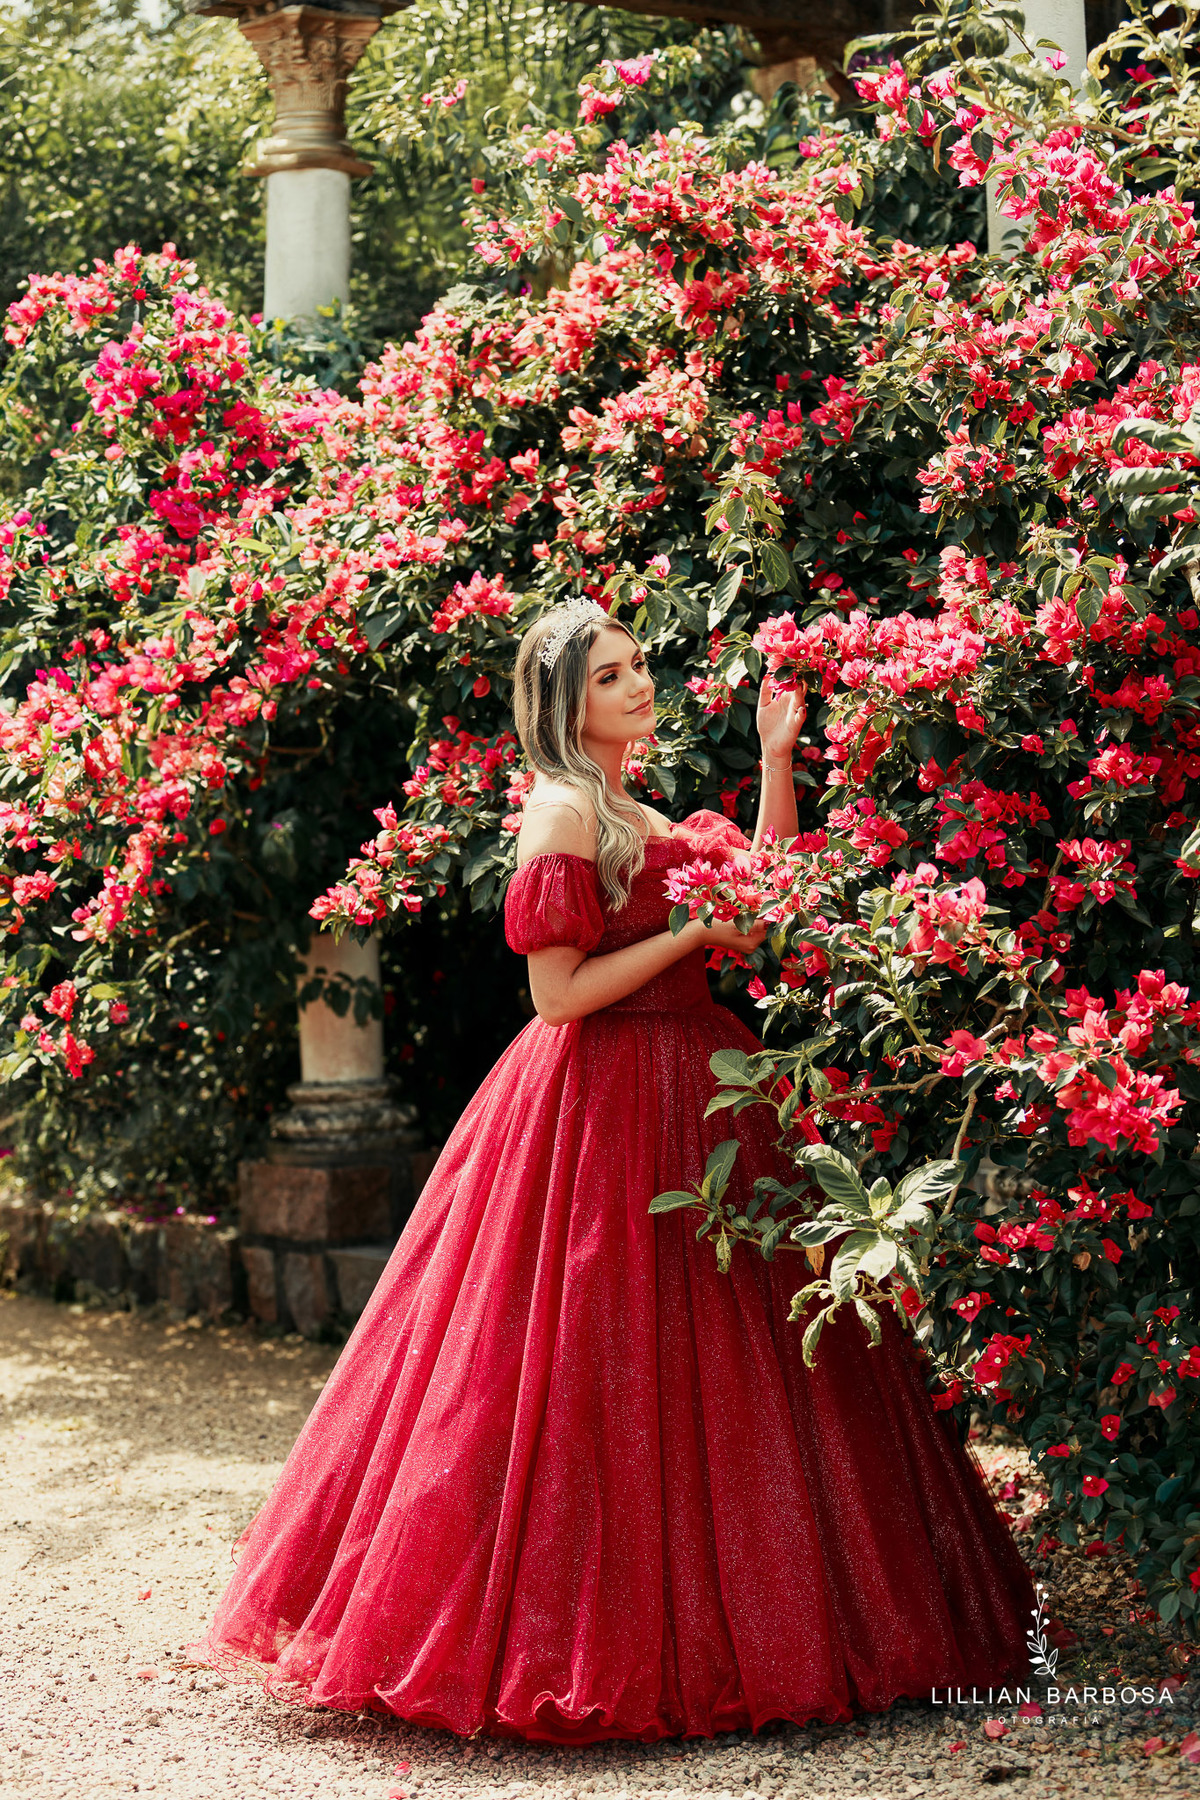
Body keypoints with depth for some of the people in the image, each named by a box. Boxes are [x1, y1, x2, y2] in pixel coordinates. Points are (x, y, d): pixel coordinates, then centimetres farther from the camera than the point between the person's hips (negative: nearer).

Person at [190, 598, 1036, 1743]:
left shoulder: (635, 814, 16)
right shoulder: (562, 810, -11)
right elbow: (561, 994, -17)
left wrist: (775, 757, 13)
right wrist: (695, 930, -14)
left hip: (680, 1087, 9)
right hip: (604, 1102, -9)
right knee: (605, 1356, -6)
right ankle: (580, 1643, 3)